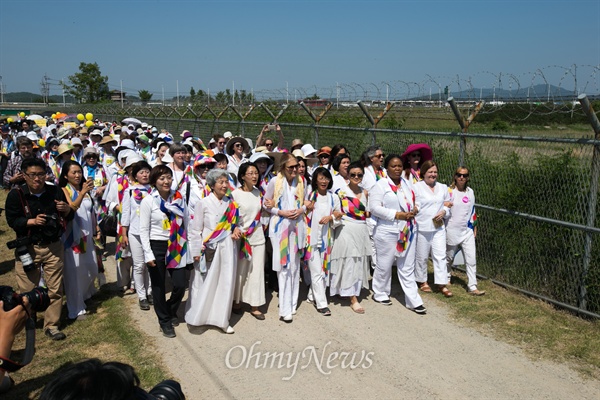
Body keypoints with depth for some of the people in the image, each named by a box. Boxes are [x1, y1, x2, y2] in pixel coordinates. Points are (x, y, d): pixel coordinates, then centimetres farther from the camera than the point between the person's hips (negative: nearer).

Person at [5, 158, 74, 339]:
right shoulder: (16, 195, -9)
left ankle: (52, 326, 18)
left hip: (53, 247, 2)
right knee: (27, 290, 8)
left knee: (55, 289, 5)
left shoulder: (55, 191, 0)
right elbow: (12, 221, -8)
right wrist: (32, 221, -24)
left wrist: (66, 209, -15)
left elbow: (70, 217, 8)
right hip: (27, 248, -2)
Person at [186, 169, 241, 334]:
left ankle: (221, 319, 19)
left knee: (226, 283, 6)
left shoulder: (231, 203, 7)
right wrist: (196, 251, -7)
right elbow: (195, 229, -4)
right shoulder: (203, 203, -6)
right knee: (205, 284, 1)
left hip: (227, 249, 4)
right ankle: (197, 316, 21)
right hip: (208, 250, -4)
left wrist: (236, 229, -1)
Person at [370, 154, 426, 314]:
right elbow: (374, 207, -17)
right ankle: (380, 293, 28)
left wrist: (415, 209, 0)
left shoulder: (406, 184, 13)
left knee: (407, 267, 8)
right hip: (388, 232, -6)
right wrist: (397, 215, -19)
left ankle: (413, 301, 12)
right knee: (384, 265, 8)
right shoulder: (381, 185, -8)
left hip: (408, 231, 6)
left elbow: (413, 201, 25)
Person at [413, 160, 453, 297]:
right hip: (422, 228, -4)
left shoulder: (443, 187, 12)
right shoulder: (416, 187, -5)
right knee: (422, 256, 8)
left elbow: (447, 204, 15)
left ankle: (442, 284, 6)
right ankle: (422, 281, 25)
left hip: (438, 227, 4)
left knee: (440, 255, 1)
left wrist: (444, 211, -4)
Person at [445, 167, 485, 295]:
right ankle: (446, 279, 35)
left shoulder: (470, 192, 6)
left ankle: (472, 287, 1)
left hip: (467, 231, 3)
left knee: (471, 259, -3)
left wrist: (475, 227, 16)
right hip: (452, 231, -3)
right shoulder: (449, 191, -8)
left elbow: (472, 210, 15)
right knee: (449, 257, 13)